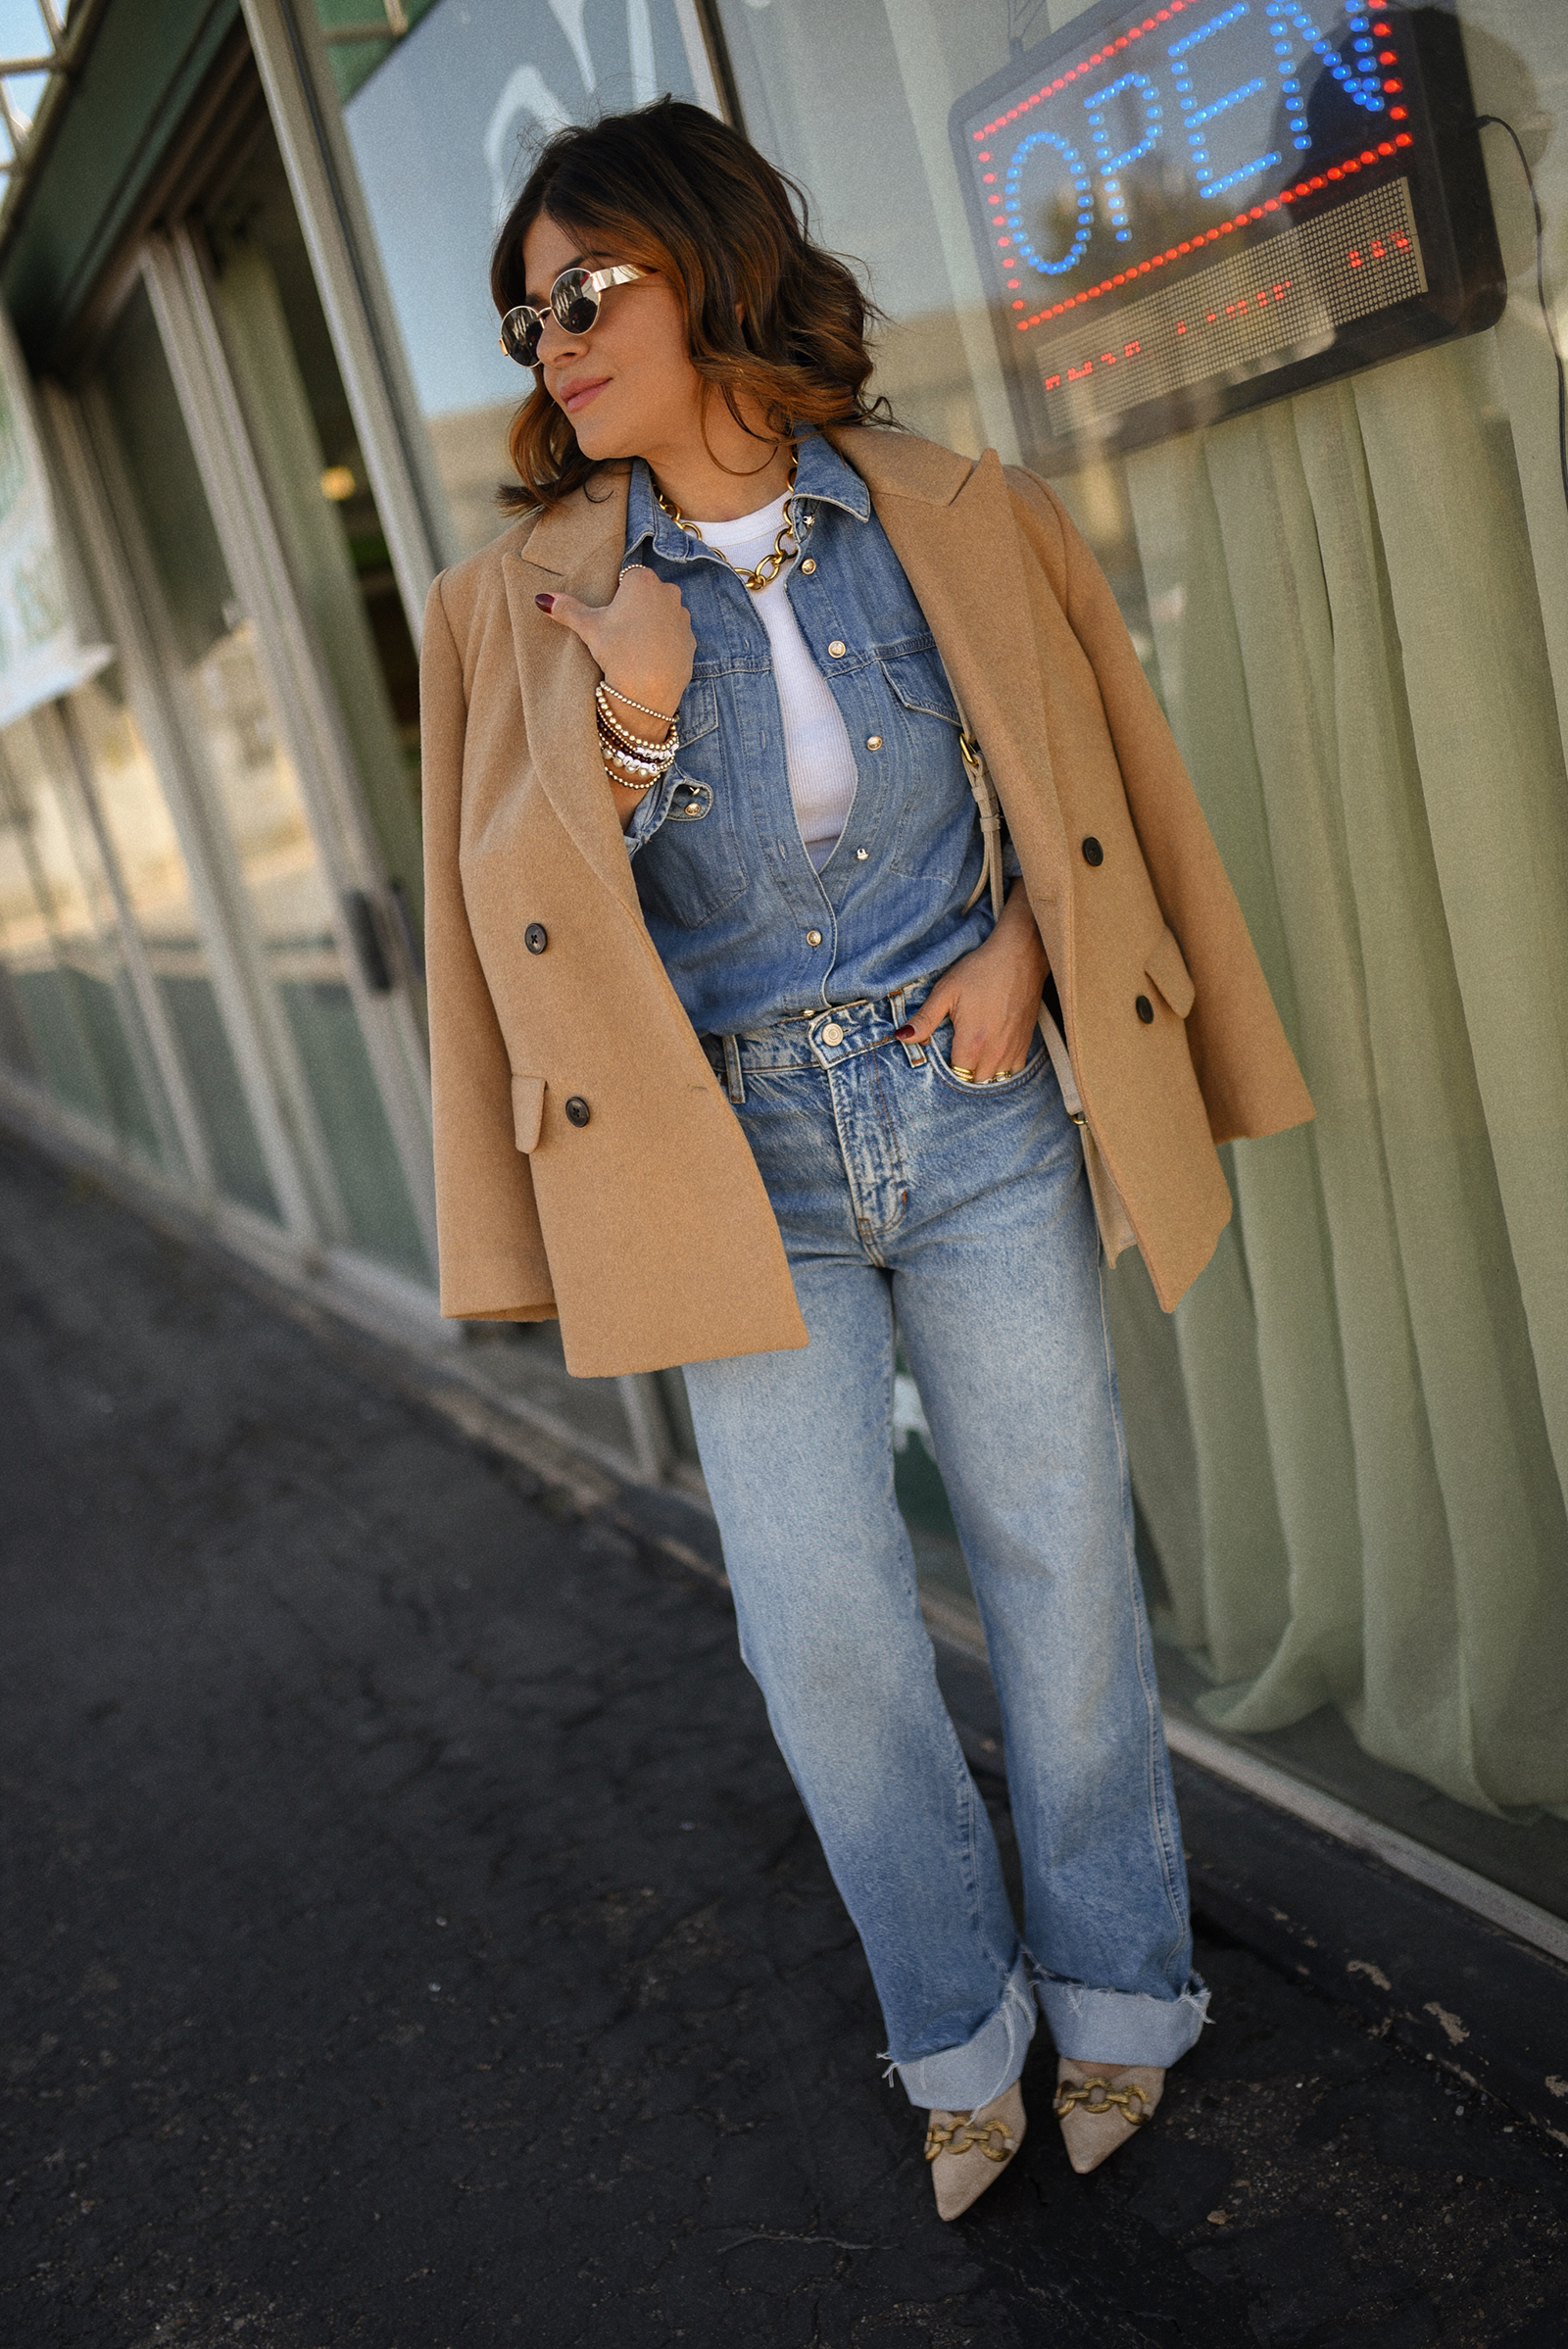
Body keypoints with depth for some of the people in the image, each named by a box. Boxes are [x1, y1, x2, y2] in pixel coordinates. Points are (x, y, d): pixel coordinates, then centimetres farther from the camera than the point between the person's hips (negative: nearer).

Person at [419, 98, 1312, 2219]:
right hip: (741, 1157, 0)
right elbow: (524, 907, -2)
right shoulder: (534, 597, 2)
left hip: (976, 1118, 0)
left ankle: (1115, 1990, 31)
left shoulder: (955, 522, 2)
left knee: (1059, 1566, 7)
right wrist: (628, 725, -17)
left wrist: (1025, 944, -5)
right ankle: (959, 2034, 25)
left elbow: (1086, 789, 12)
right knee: (823, 1629, 0)